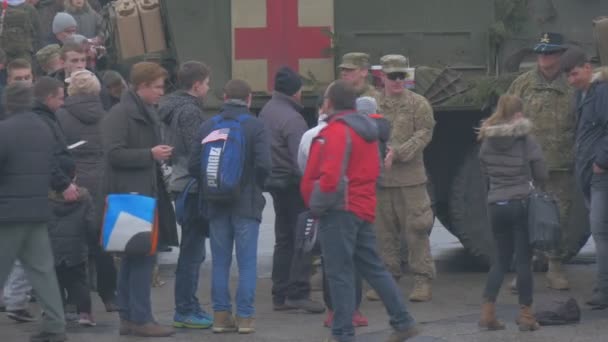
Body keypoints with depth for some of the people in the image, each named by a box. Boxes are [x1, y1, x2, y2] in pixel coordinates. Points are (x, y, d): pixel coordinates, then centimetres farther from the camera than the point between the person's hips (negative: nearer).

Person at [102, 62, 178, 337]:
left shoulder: (148, 113, 18)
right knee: (143, 255, -10)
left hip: (146, 193, 10)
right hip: (130, 194, -10)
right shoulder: (120, 114, -12)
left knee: (133, 257, 12)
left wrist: (160, 156, 13)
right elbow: (114, 154, -20)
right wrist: (150, 154, -21)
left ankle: (128, 317, 17)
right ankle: (140, 319, -8)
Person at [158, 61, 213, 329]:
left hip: (179, 183, 10)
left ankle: (188, 306, 22)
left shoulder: (171, 108, 15)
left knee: (191, 249, 16)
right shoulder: (190, 111, -15)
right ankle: (185, 310, -3)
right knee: (192, 251, -6)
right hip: (193, 186, -10)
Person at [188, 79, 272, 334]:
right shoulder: (255, 126, -7)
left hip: (216, 204, 3)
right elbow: (264, 164, -16)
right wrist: (256, 186, 3)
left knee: (220, 262, 9)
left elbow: (193, 165, 0)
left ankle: (221, 315, 9)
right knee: (247, 262, 2)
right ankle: (245, 317, -1)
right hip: (246, 204, -3)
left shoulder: (208, 126, 4)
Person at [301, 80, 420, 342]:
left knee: (339, 273, -3)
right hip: (364, 209, 9)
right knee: (373, 268, 15)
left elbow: (330, 177, -24)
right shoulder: (365, 129, 15)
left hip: (340, 210, -9)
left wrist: (316, 205, -12)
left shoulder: (336, 131, -16)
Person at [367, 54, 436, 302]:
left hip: (410, 177, -3)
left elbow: (424, 135, -6)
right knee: (384, 230, 8)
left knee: (415, 229, -3)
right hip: (380, 178, 3)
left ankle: (423, 282, 2)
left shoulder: (418, 104, 2)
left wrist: (397, 153, -16)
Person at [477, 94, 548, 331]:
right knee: (523, 260, 3)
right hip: (521, 203, -4)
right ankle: (525, 315, 4)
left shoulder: (487, 141, 1)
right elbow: (541, 174, -4)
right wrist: (533, 182, 16)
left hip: (496, 205, 4)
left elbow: (485, 171, 9)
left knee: (502, 259, 14)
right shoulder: (526, 139, -9)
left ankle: (487, 312, 4)